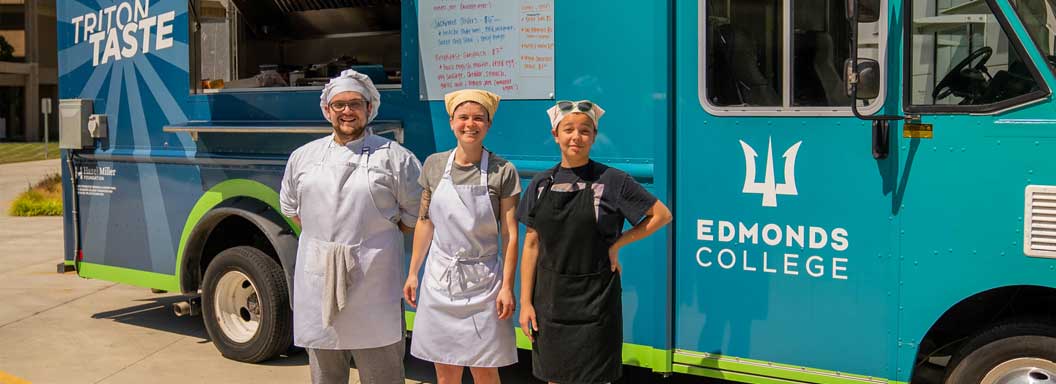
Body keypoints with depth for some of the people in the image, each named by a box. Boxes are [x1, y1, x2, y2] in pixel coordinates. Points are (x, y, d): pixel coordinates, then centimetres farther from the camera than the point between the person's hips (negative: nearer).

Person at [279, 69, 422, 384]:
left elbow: (415, 214, 2)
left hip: (373, 284, -4)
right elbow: (291, 208, 22)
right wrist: (324, 238, 11)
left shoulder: (395, 157, -1)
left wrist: (375, 239, -2)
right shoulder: (302, 157, 11)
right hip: (318, 283, 4)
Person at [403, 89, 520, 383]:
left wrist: (507, 287, -10)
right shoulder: (434, 165, 3)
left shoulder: (503, 172, -7)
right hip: (439, 281, 3)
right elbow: (424, 222, 10)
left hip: (482, 283, -3)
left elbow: (510, 235, -6)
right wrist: (413, 272, 10)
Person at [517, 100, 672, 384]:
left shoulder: (611, 181, -6)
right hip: (550, 299, 3)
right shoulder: (542, 184, 4)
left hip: (594, 304, -3)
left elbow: (661, 215, -2)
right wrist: (526, 302, 1)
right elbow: (532, 244, 5)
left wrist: (616, 246, -9)